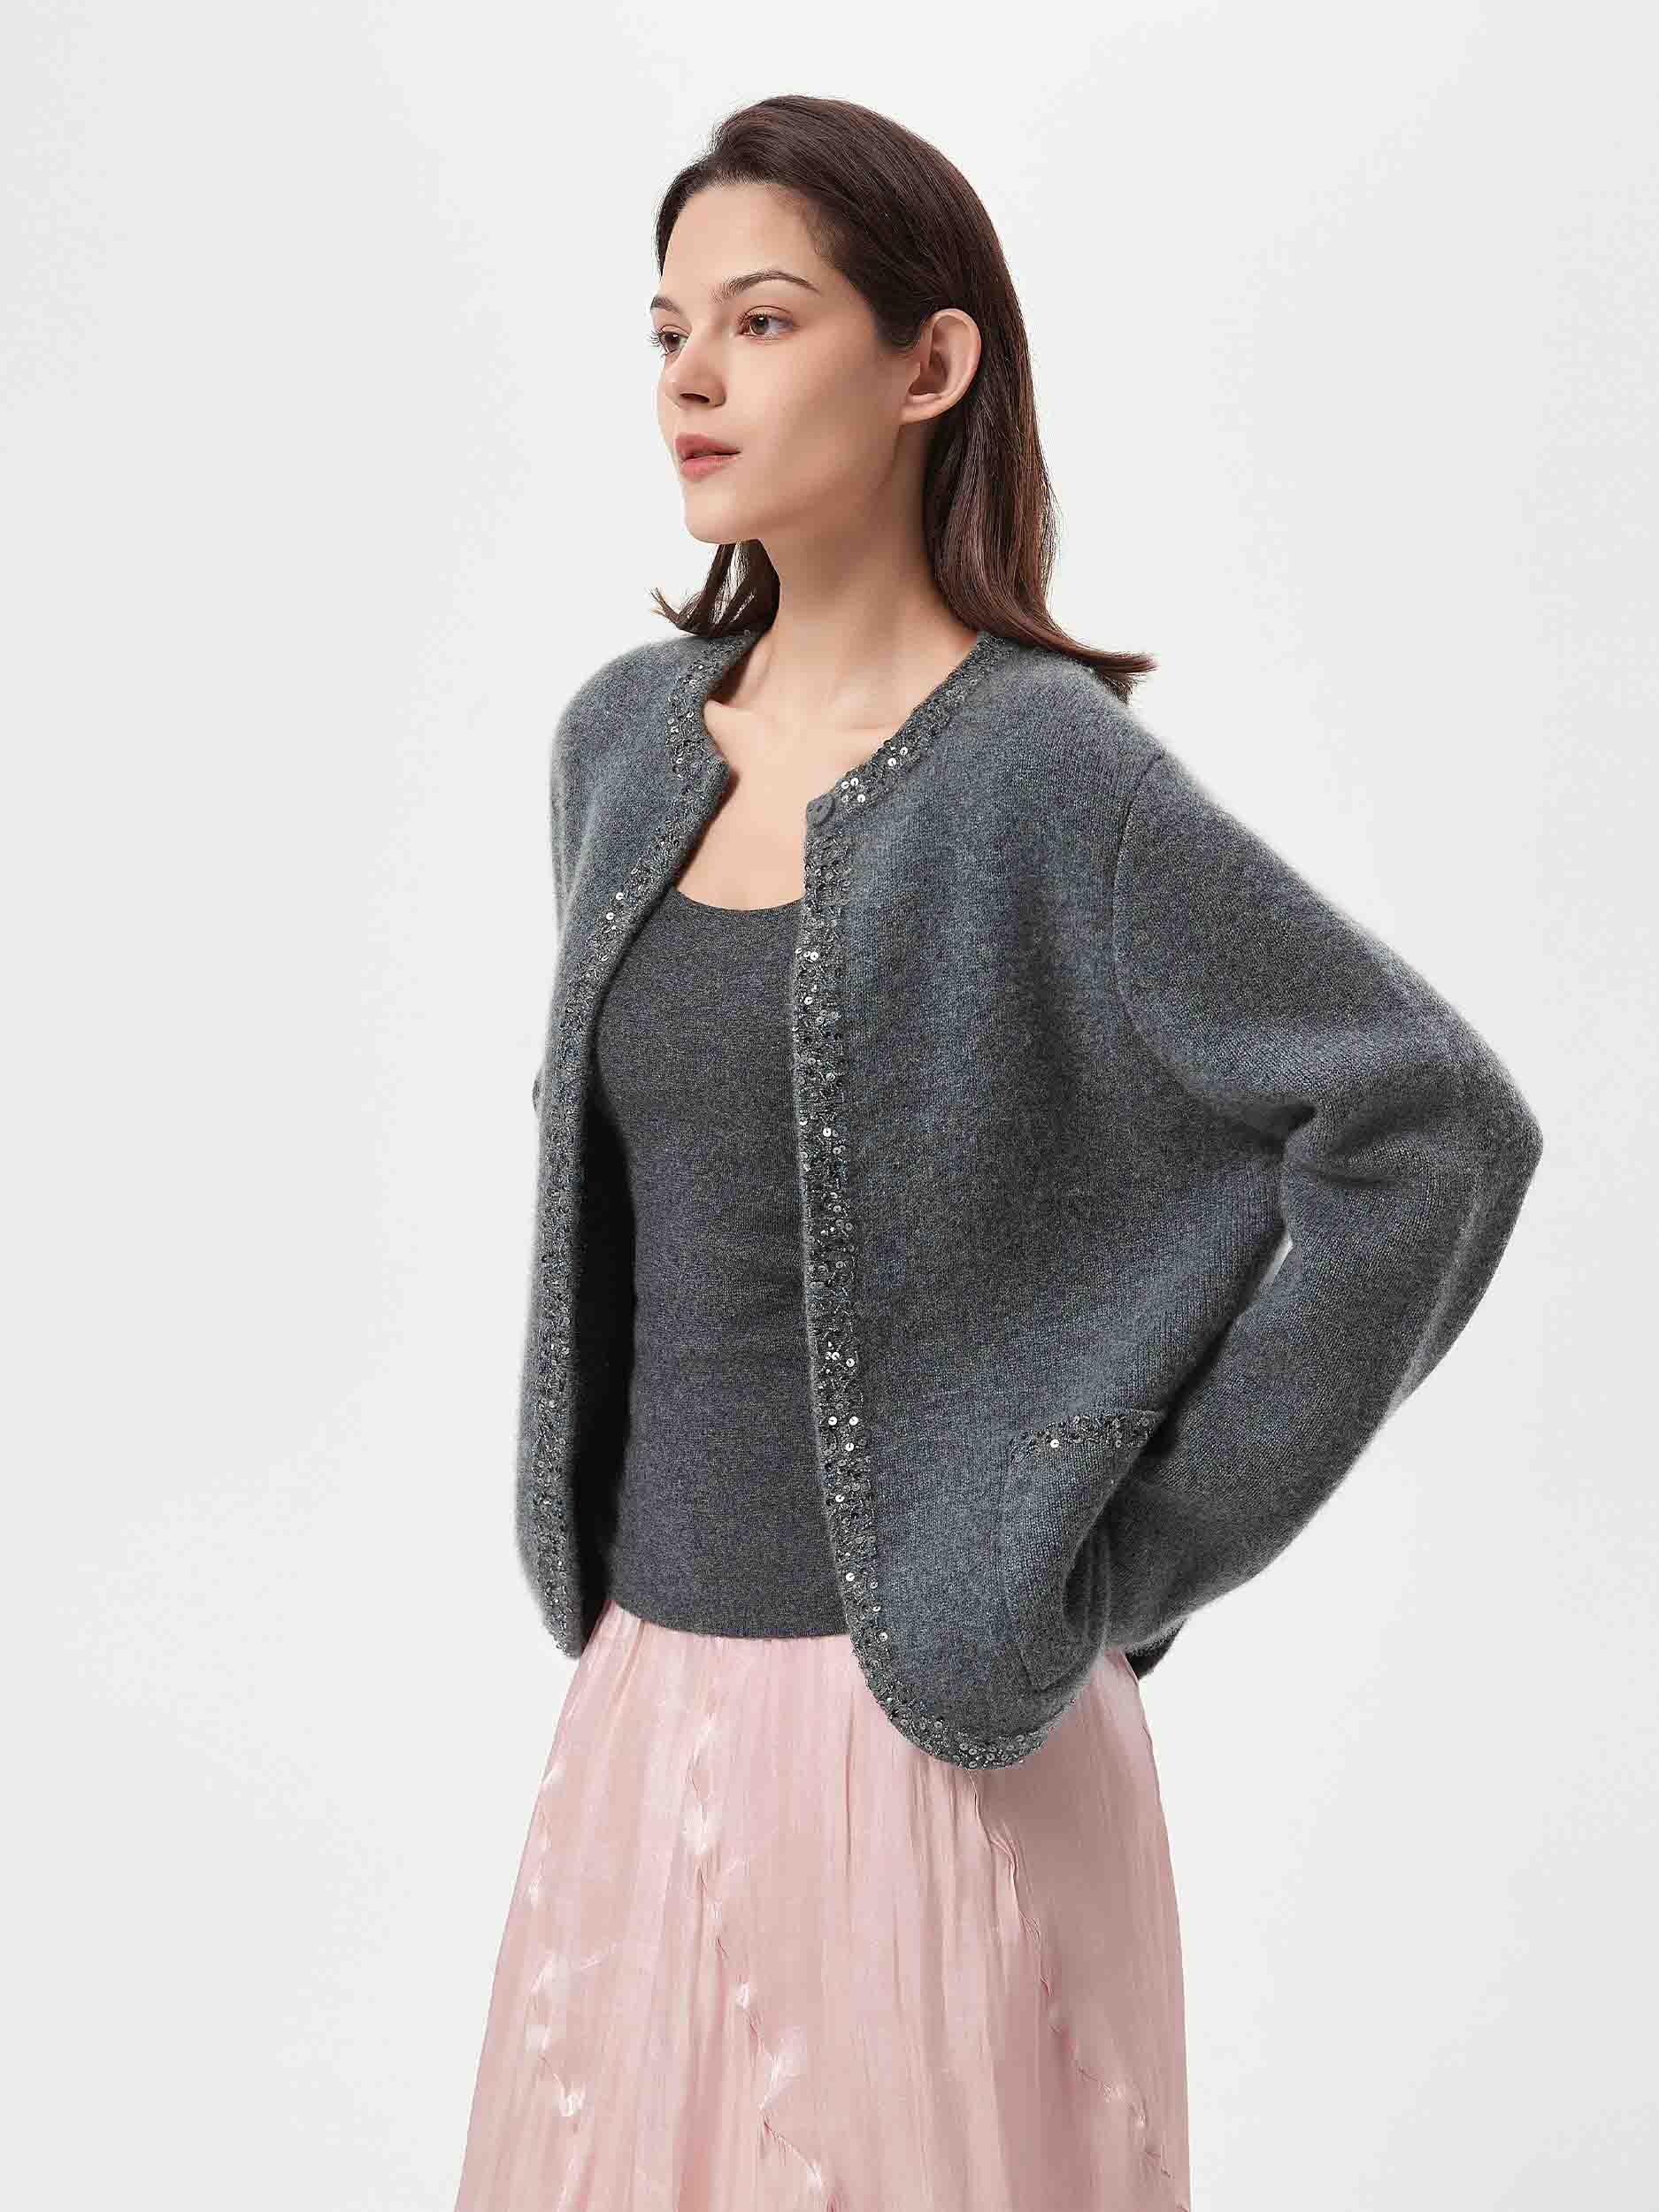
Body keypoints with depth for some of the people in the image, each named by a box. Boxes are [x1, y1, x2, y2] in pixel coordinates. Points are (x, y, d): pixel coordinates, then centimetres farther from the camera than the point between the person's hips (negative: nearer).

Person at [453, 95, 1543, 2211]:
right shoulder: (623, 737, 4)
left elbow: (1438, 1129, -18)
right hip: (648, 1680, 6)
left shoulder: (1047, 776, -15)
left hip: (930, 1717, -6)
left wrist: (1140, 1557, -14)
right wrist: (604, 1594, 13)